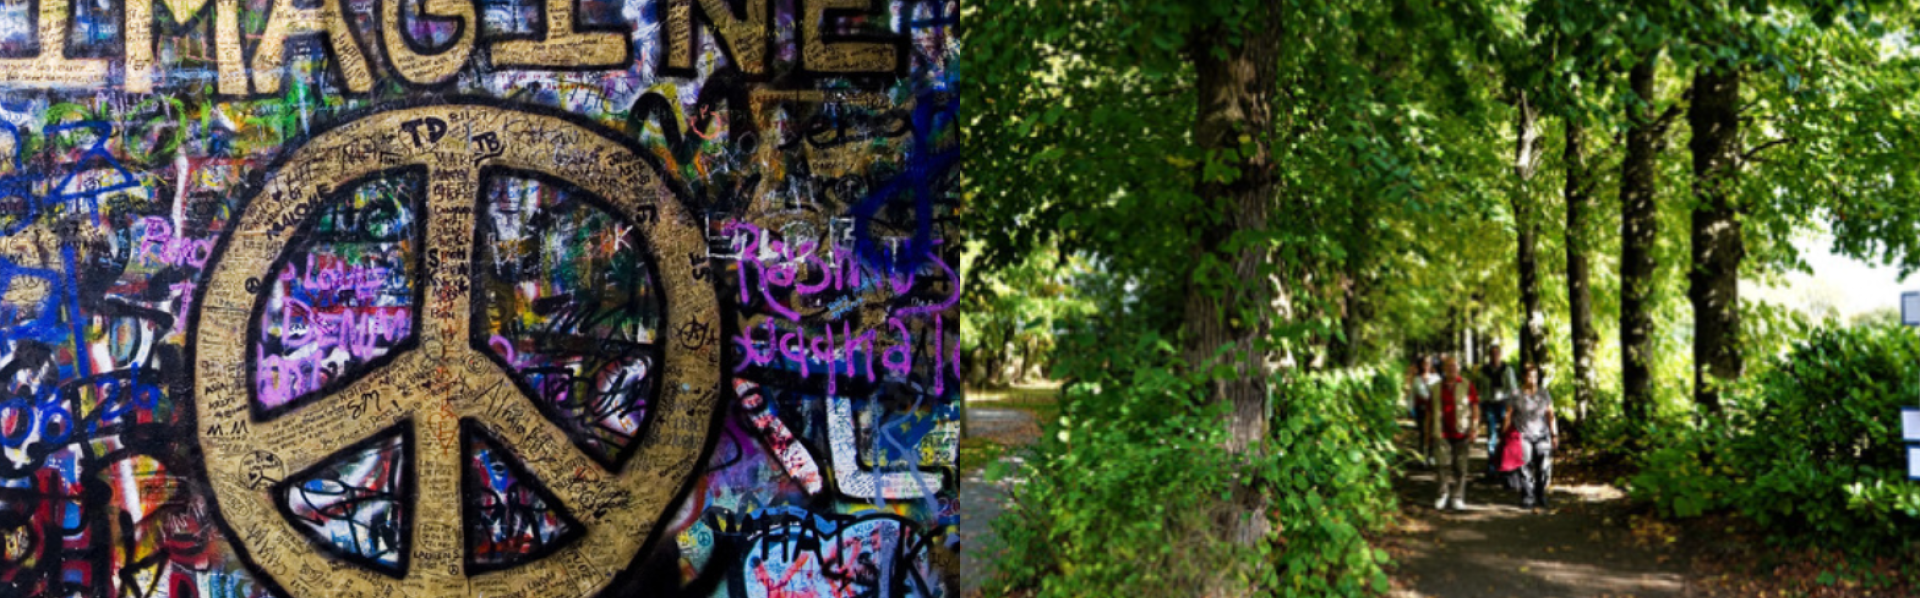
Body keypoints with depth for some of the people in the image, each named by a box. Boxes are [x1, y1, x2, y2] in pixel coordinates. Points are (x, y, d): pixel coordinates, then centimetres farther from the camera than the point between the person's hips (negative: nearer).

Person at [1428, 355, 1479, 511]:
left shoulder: (1467, 385, 5)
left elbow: (1475, 406, 3)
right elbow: (1430, 409, 16)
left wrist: (1474, 427, -7)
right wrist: (1428, 429, 15)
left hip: (1461, 433, -1)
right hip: (1442, 433, 1)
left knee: (1460, 466, 3)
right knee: (1444, 464, -4)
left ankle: (1457, 498, 10)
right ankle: (1444, 494, 9)